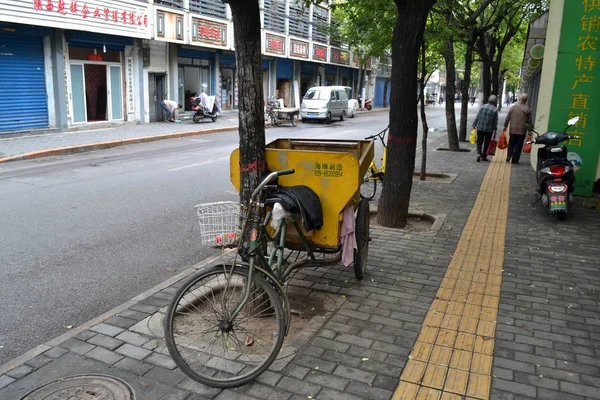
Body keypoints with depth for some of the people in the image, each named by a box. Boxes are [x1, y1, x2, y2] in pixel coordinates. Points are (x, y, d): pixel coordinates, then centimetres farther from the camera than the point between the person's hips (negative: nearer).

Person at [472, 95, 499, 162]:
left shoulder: (482, 107, 0)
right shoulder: (495, 110, -6)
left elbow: (477, 117, 0)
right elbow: (495, 122, -5)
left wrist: (474, 125, 6)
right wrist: (495, 130, -1)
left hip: (480, 128, 2)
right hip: (489, 129, -2)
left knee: (479, 142, 10)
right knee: (486, 143, 11)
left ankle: (479, 153, -12)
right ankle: (484, 157, 17)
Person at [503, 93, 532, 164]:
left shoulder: (512, 107, 0)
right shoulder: (528, 109, -6)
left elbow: (507, 118, 3)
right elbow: (529, 121, -2)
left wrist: (505, 126, 14)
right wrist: (530, 130, 7)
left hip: (513, 130, 2)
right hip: (522, 130, -2)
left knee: (511, 144, 14)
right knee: (519, 145, 5)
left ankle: (509, 156, -4)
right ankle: (515, 160, 6)